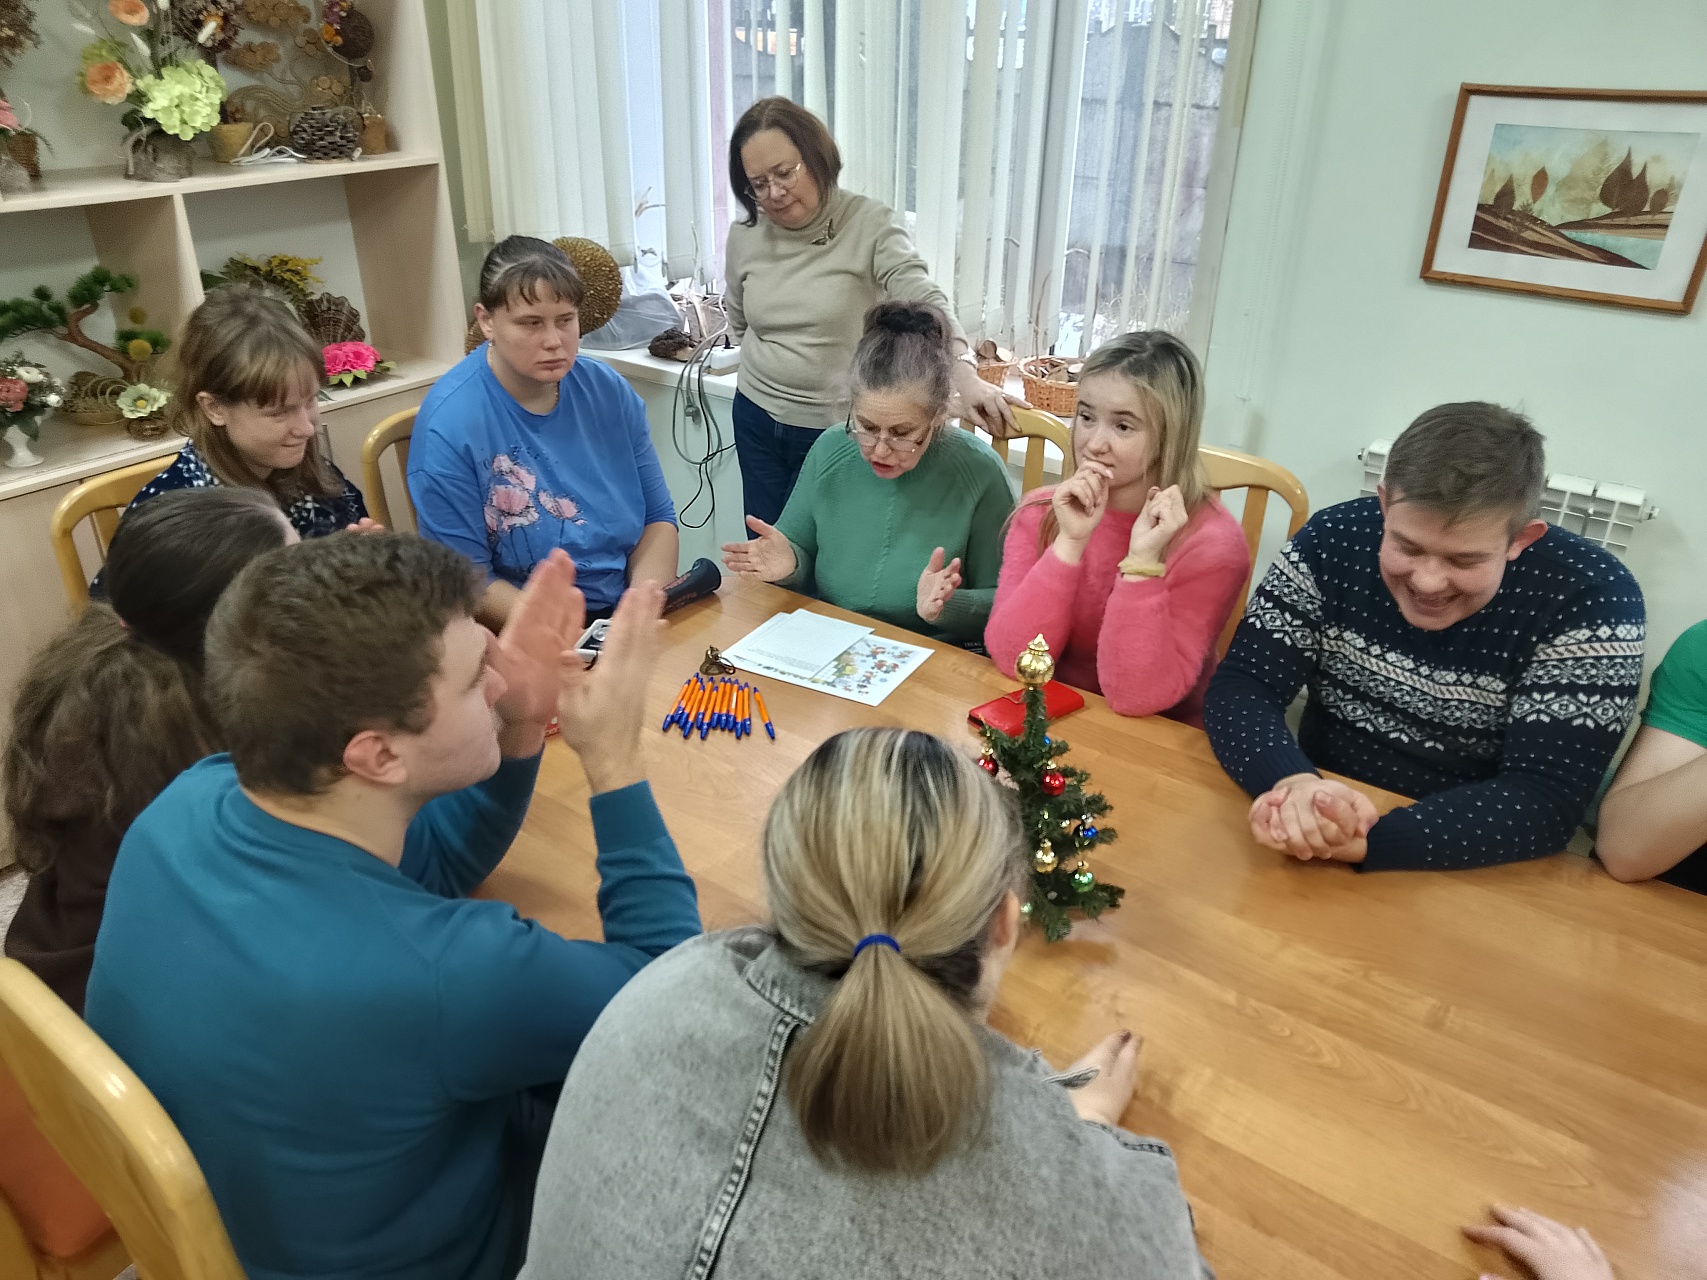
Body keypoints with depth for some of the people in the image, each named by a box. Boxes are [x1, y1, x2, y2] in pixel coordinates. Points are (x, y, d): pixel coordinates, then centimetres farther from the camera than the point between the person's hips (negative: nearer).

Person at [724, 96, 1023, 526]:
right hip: (756, 418, 5)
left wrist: (963, 374, -46)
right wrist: (778, 362, 5)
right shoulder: (744, 236, -1)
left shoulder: (871, 226, -15)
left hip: (837, 427, -4)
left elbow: (926, 303, -30)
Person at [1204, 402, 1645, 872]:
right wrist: (1292, 782, -31)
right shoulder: (1333, 541, -9)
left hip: (1478, 877, -1)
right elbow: (1240, 686, -11)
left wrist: (1365, 842, -32)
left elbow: (1546, 800, -18)